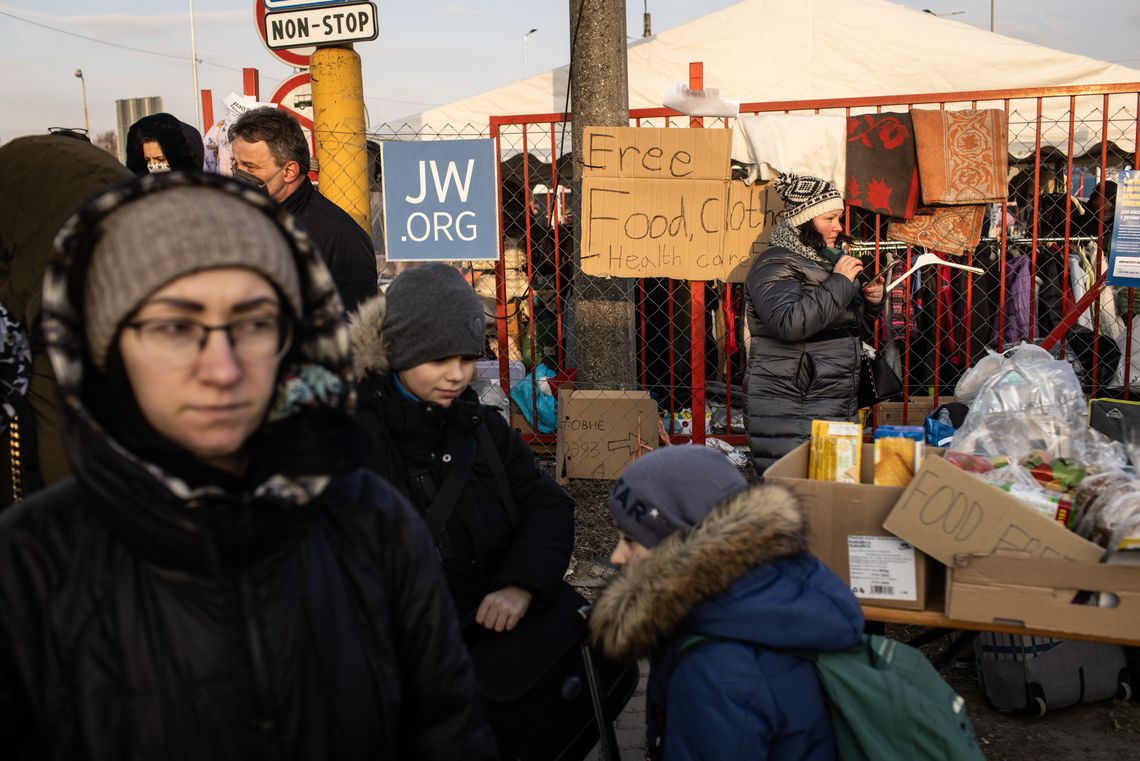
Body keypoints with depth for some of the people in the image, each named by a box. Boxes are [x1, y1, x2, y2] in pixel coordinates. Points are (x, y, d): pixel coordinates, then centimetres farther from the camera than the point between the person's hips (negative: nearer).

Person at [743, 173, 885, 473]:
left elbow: (853, 332, 30)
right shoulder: (775, 266, -8)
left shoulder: (830, 262, 20)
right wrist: (839, 282, -17)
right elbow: (789, 324, -28)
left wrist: (872, 304, 9)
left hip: (838, 409, 9)